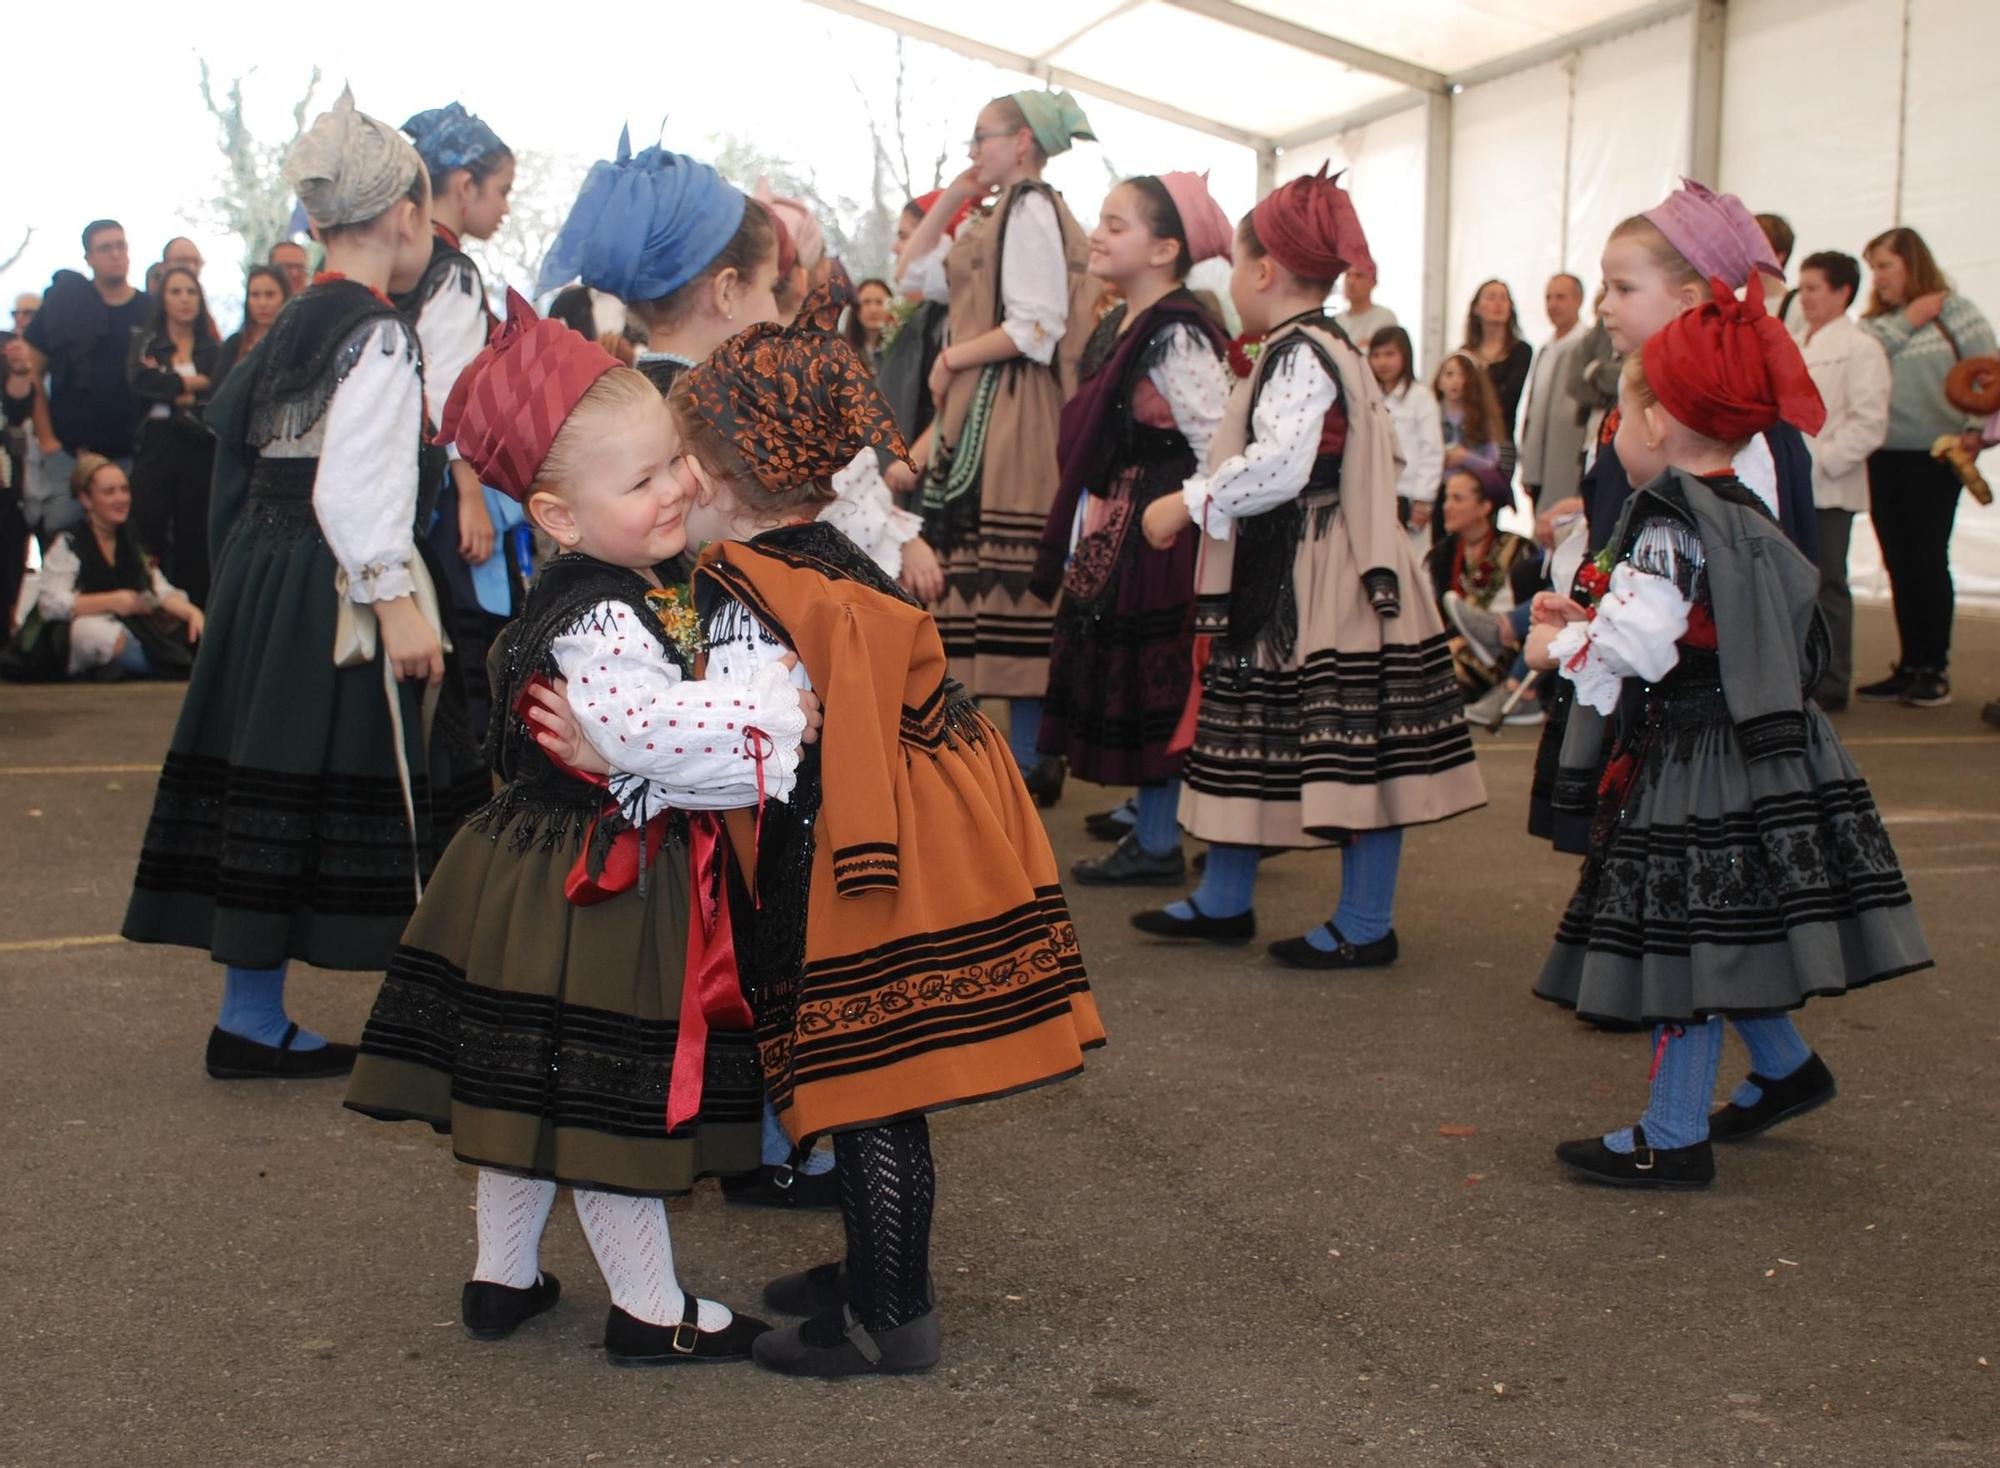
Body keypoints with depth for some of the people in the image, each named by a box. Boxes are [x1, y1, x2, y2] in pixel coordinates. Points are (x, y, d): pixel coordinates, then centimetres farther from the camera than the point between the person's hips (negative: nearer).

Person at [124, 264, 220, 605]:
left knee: (193, 539, 1)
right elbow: (140, 383, -7)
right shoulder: (146, 342, 11)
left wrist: (168, 388, -8)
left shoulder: (213, 349, 10)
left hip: (199, 451, 0)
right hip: (155, 448, 0)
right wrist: (191, 383, -5)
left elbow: (220, 394, -6)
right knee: (149, 536, -4)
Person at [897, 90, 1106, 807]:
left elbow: (1037, 329, -19)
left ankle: (1025, 756, -6)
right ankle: (1030, 751, 12)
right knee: (1002, 583, 9)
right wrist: (951, 198, 18)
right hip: (986, 409, 10)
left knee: (1005, 579, -9)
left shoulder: (1032, 208, -9)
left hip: (1011, 412, -10)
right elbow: (911, 266, 27)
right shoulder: (1010, 213, 20)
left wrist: (950, 359, -9)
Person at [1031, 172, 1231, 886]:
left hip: (1155, 534, -9)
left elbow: (1218, 446, -21)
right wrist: (1087, 527, 17)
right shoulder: (1117, 326, 11)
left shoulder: (1177, 337, -18)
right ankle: (1146, 817, 26)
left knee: (1148, 684, -2)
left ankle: (1157, 843, 8)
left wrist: (1182, 518, -17)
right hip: (1111, 528, 9)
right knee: (1123, 681, 14)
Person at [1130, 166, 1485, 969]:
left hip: (1323, 591, -11)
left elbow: (1281, 466, -28)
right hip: (1288, 586, 11)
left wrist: (1189, 501, -18)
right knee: (1247, 743, 16)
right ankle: (1223, 899, 26)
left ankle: (1365, 926, 4)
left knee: (1355, 754, -3)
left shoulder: (1299, 356, -16)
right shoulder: (1326, 349, 16)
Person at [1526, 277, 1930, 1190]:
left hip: (1693, 763, -10)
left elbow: (1639, 645, -26)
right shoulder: (1742, 515, 12)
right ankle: (1785, 1067, 36)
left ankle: (1673, 1138, 4)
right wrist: (1589, 619, 16)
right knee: (1718, 935, 22)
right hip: (1750, 756, 10)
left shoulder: (1668, 524, -18)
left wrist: (1562, 646, -9)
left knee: (1683, 936, -3)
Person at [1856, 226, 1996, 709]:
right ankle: (1909, 668, 14)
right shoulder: (1875, 322, 11)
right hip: (1883, 457, 4)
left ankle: (1934, 671, 6)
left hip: (1933, 456, -4)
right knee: (1899, 565, 7)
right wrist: (1906, 322, -10)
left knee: (1927, 560, -3)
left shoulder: (1955, 312, -2)